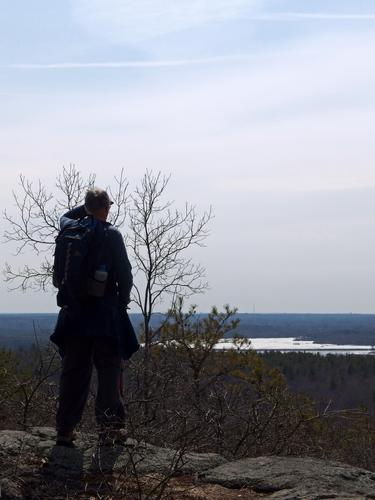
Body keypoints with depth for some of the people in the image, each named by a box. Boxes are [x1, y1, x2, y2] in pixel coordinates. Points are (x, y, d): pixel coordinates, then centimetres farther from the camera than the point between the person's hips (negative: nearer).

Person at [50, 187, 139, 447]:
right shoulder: (111, 234, -9)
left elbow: (65, 217, 31)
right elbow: (125, 274, -9)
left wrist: (87, 208, 22)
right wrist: (123, 300, 6)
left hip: (74, 311, 5)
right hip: (105, 312, -4)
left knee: (73, 370, 9)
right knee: (109, 368, 2)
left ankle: (65, 428, 9)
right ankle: (108, 423, -6)